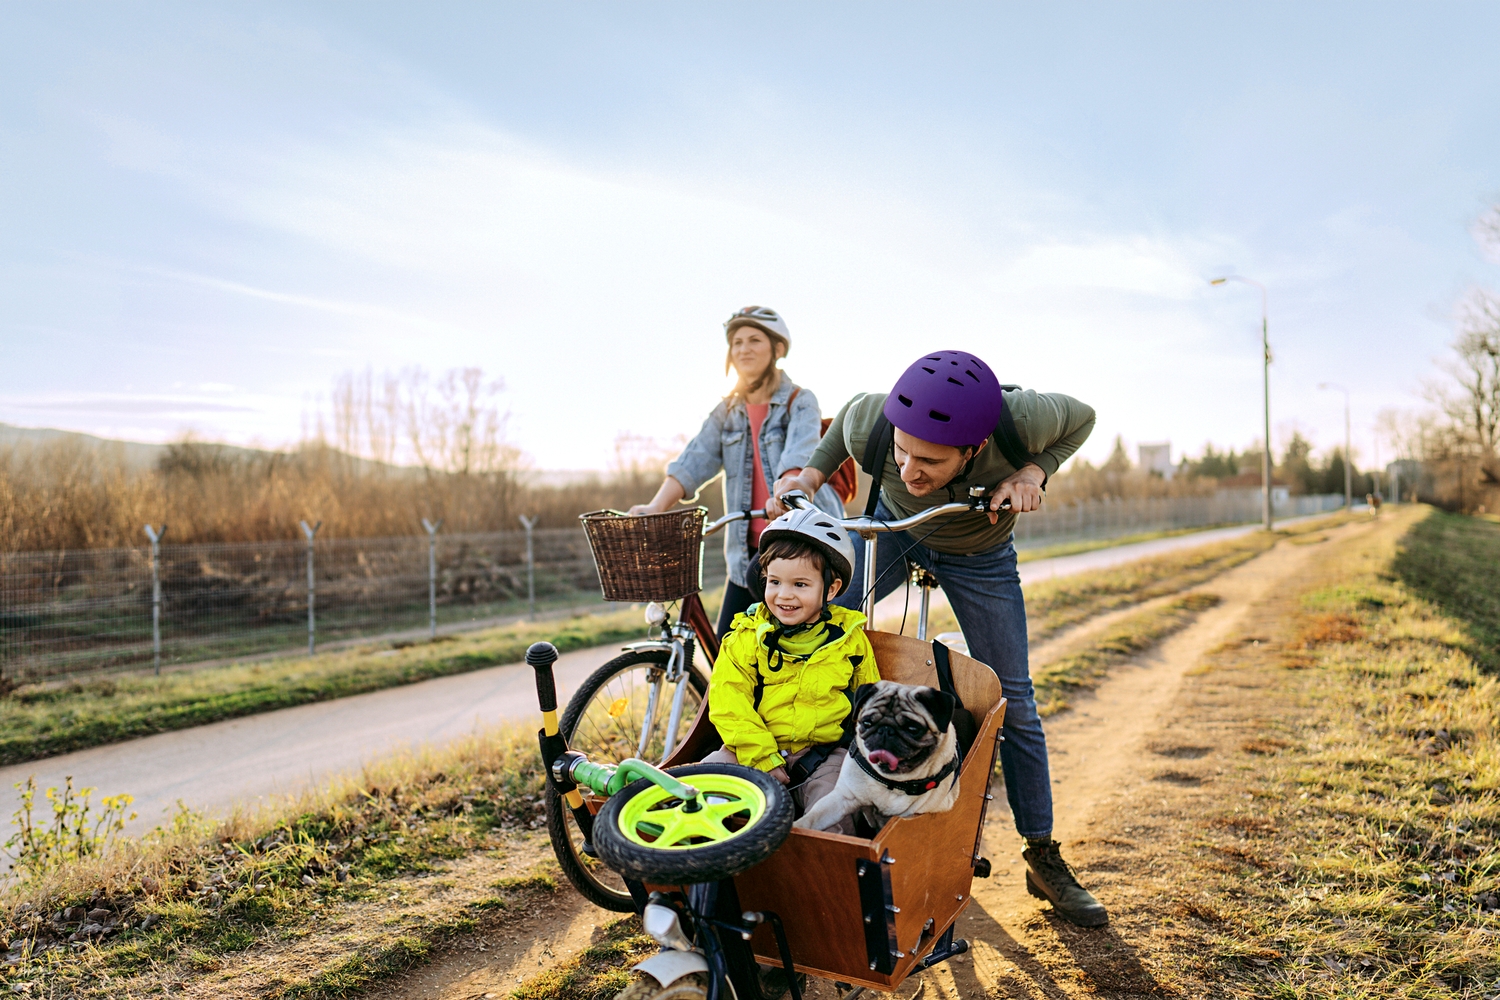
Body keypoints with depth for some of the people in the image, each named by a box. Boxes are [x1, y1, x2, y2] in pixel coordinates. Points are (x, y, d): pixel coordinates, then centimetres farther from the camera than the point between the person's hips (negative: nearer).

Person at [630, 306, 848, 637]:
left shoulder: (800, 401, -2)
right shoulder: (727, 412, 11)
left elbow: (798, 457, -21)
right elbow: (694, 462, -3)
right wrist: (655, 507, -19)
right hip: (750, 546, 4)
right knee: (729, 649, 0)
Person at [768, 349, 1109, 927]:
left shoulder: (1020, 420, -40)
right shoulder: (869, 426, -36)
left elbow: (1081, 418, -16)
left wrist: (1034, 471, -32)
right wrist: (813, 473, -20)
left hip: (981, 554, -1)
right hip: (893, 527, 1)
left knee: (1013, 704, 2)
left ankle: (1044, 860, 19)